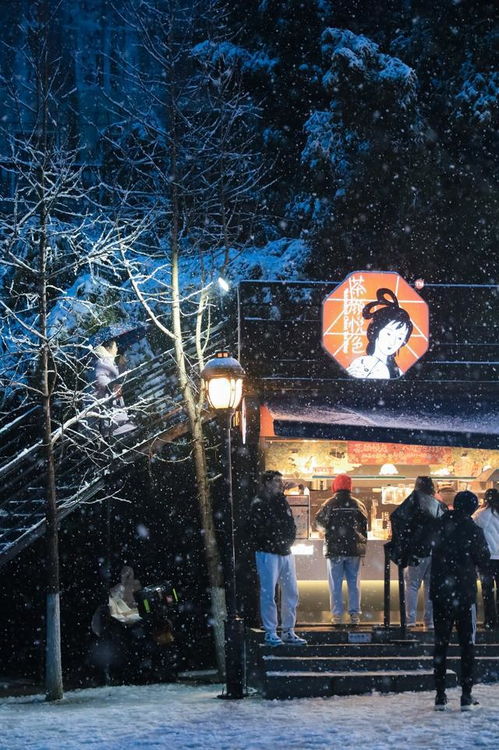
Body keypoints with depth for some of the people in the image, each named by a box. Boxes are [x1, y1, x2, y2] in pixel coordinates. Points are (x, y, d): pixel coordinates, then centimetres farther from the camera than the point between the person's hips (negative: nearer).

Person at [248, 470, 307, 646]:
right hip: (268, 553, -7)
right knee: (268, 594, -6)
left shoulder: (282, 502, 16)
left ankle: (288, 631, 16)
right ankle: (270, 633, -2)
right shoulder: (259, 505, -6)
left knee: (291, 593, 8)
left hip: (285, 553, 7)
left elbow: (291, 526, 17)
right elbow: (255, 531, -15)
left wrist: (288, 540, 1)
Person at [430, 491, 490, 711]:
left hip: (439, 592, 3)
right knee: (467, 643, 3)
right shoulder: (472, 530, -10)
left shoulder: (441, 526, 3)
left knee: (441, 643, 9)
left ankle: (440, 695, 6)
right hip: (465, 593, -3)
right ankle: (466, 696, -2)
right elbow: (483, 560, -3)